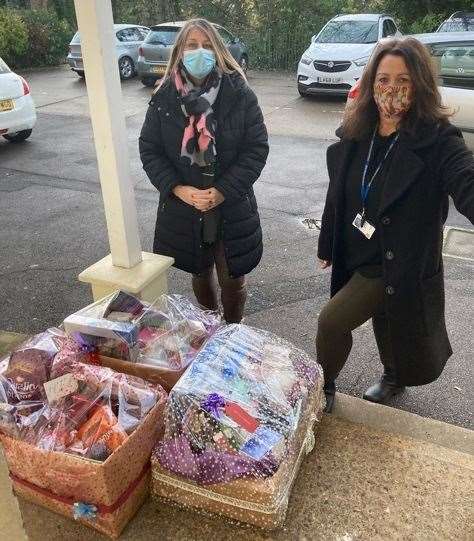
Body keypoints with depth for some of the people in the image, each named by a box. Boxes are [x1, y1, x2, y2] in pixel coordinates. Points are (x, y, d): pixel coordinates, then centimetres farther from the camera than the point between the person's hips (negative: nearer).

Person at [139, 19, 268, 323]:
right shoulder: (165, 98, -2)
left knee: (232, 280, 8)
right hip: (183, 208, 2)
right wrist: (177, 189, -15)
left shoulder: (239, 94, -8)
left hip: (233, 209, -2)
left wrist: (224, 190, -17)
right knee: (200, 273, 19)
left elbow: (257, 148, -9)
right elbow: (149, 150, 0)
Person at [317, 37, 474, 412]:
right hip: (360, 258, 6)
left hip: (401, 265, -6)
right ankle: (393, 378, 54)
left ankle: (323, 389, 19)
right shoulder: (355, 135, -2)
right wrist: (328, 245, 14)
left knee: (332, 321, -10)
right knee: (383, 323, 25)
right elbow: (338, 194, 7)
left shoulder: (437, 141, -19)